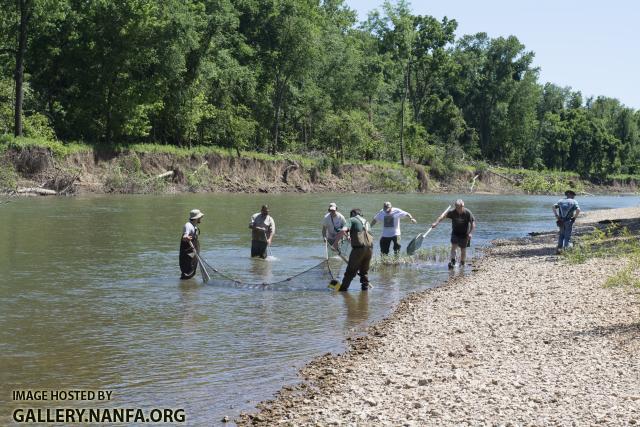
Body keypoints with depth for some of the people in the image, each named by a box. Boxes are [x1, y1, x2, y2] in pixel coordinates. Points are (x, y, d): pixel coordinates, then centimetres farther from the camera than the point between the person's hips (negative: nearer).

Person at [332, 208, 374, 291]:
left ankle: (343, 289, 3)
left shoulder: (352, 220, 8)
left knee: (350, 271, 0)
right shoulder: (366, 222, 28)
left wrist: (336, 242, -2)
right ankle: (365, 287, 18)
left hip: (358, 248, -6)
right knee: (364, 271, 19)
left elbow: (343, 230, -10)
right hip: (370, 248, 6)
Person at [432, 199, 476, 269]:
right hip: (455, 232, 1)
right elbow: (443, 216, -27)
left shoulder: (468, 213, -19)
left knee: (463, 249, 4)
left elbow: (473, 223, -16)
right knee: (453, 246, -15)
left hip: (464, 234, -1)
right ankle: (453, 261, -12)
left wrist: (471, 233, -26)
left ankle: (462, 263, 18)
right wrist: (436, 223, -41)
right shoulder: (452, 212, -17)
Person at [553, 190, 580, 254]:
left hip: (561, 221, 3)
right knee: (567, 236, 5)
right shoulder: (574, 201, 2)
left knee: (561, 235, 16)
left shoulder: (561, 201, 12)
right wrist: (575, 217, -4)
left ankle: (559, 248, 5)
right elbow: (578, 210, -14)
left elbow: (554, 207, -3)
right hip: (568, 221, -3)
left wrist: (556, 216, -1)